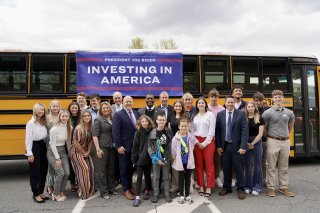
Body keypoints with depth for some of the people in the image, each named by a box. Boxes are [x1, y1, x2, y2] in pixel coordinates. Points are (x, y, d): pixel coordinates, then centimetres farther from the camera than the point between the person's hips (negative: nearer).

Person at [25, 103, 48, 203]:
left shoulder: (44, 122, 8)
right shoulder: (31, 123, -9)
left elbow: (45, 136, 6)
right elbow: (28, 139, -11)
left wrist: (47, 148, -2)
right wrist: (30, 154, -13)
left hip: (43, 147, 6)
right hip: (34, 147, -6)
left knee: (44, 170, 11)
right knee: (35, 172, 2)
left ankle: (40, 193, 25)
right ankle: (36, 195, 14)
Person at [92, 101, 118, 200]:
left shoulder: (113, 119, 9)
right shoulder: (98, 120, -4)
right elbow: (95, 135, -8)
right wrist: (98, 149, -14)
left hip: (112, 147, 5)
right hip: (103, 147, -4)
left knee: (111, 168, 12)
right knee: (102, 170, 3)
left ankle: (111, 188, 26)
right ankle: (104, 191, 14)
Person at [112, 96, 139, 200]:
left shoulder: (136, 113, 7)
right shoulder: (118, 115, -9)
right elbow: (115, 132, -13)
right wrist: (119, 146, -16)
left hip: (135, 146, 5)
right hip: (124, 147, -5)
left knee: (131, 168, 15)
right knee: (124, 168, 7)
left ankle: (130, 186, 31)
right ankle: (126, 190, 20)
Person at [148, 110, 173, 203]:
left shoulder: (169, 131, -5)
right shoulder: (152, 133, -8)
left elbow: (171, 145, 0)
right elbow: (150, 147, -7)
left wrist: (170, 156, -6)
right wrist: (156, 158, -12)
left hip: (166, 158, 1)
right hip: (156, 158, 0)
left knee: (166, 177, 11)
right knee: (156, 177, 10)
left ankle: (167, 194, 23)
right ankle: (155, 194, 24)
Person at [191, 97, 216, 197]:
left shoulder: (210, 114, -1)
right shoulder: (194, 116, 10)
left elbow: (212, 131, -5)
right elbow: (192, 130, 9)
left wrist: (204, 143, -9)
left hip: (208, 141, -3)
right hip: (196, 142, 3)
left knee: (209, 164, 0)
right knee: (198, 164, 5)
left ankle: (209, 188, 7)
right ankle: (201, 186, 15)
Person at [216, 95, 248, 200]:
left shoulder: (241, 114, -3)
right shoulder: (220, 114, 4)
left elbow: (245, 131, -8)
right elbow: (217, 131, 6)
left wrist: (243, 146, -14)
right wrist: (218, 145, 1)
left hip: (237, 146, -2)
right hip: (224, 146, 2)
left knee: (239, 168, 5)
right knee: (226, 168, 11)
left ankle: (240, 189, 20)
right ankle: (226, 187, 27)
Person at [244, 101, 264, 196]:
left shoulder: (260, 119, -1)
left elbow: (260, 133, -5)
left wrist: (252, 143, -10)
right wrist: (246, 143, -9)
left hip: (257, 142, -1)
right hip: (246, 143, 1)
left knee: (257, 165, 5)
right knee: (248, 165, 7)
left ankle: (257, 186, 16)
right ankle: (248, 186, 18)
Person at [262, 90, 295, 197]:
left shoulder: (289, 113, 6)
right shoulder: (268, 113, -6)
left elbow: (290, 127, 21)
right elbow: (264, 128, 0)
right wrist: (269, 136, 7)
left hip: (285, 142, 4)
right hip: (273, 141, -3)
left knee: (284, 167, 12)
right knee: (271, 166, 3)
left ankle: (284, 187, 23)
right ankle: (271, 188, 12)